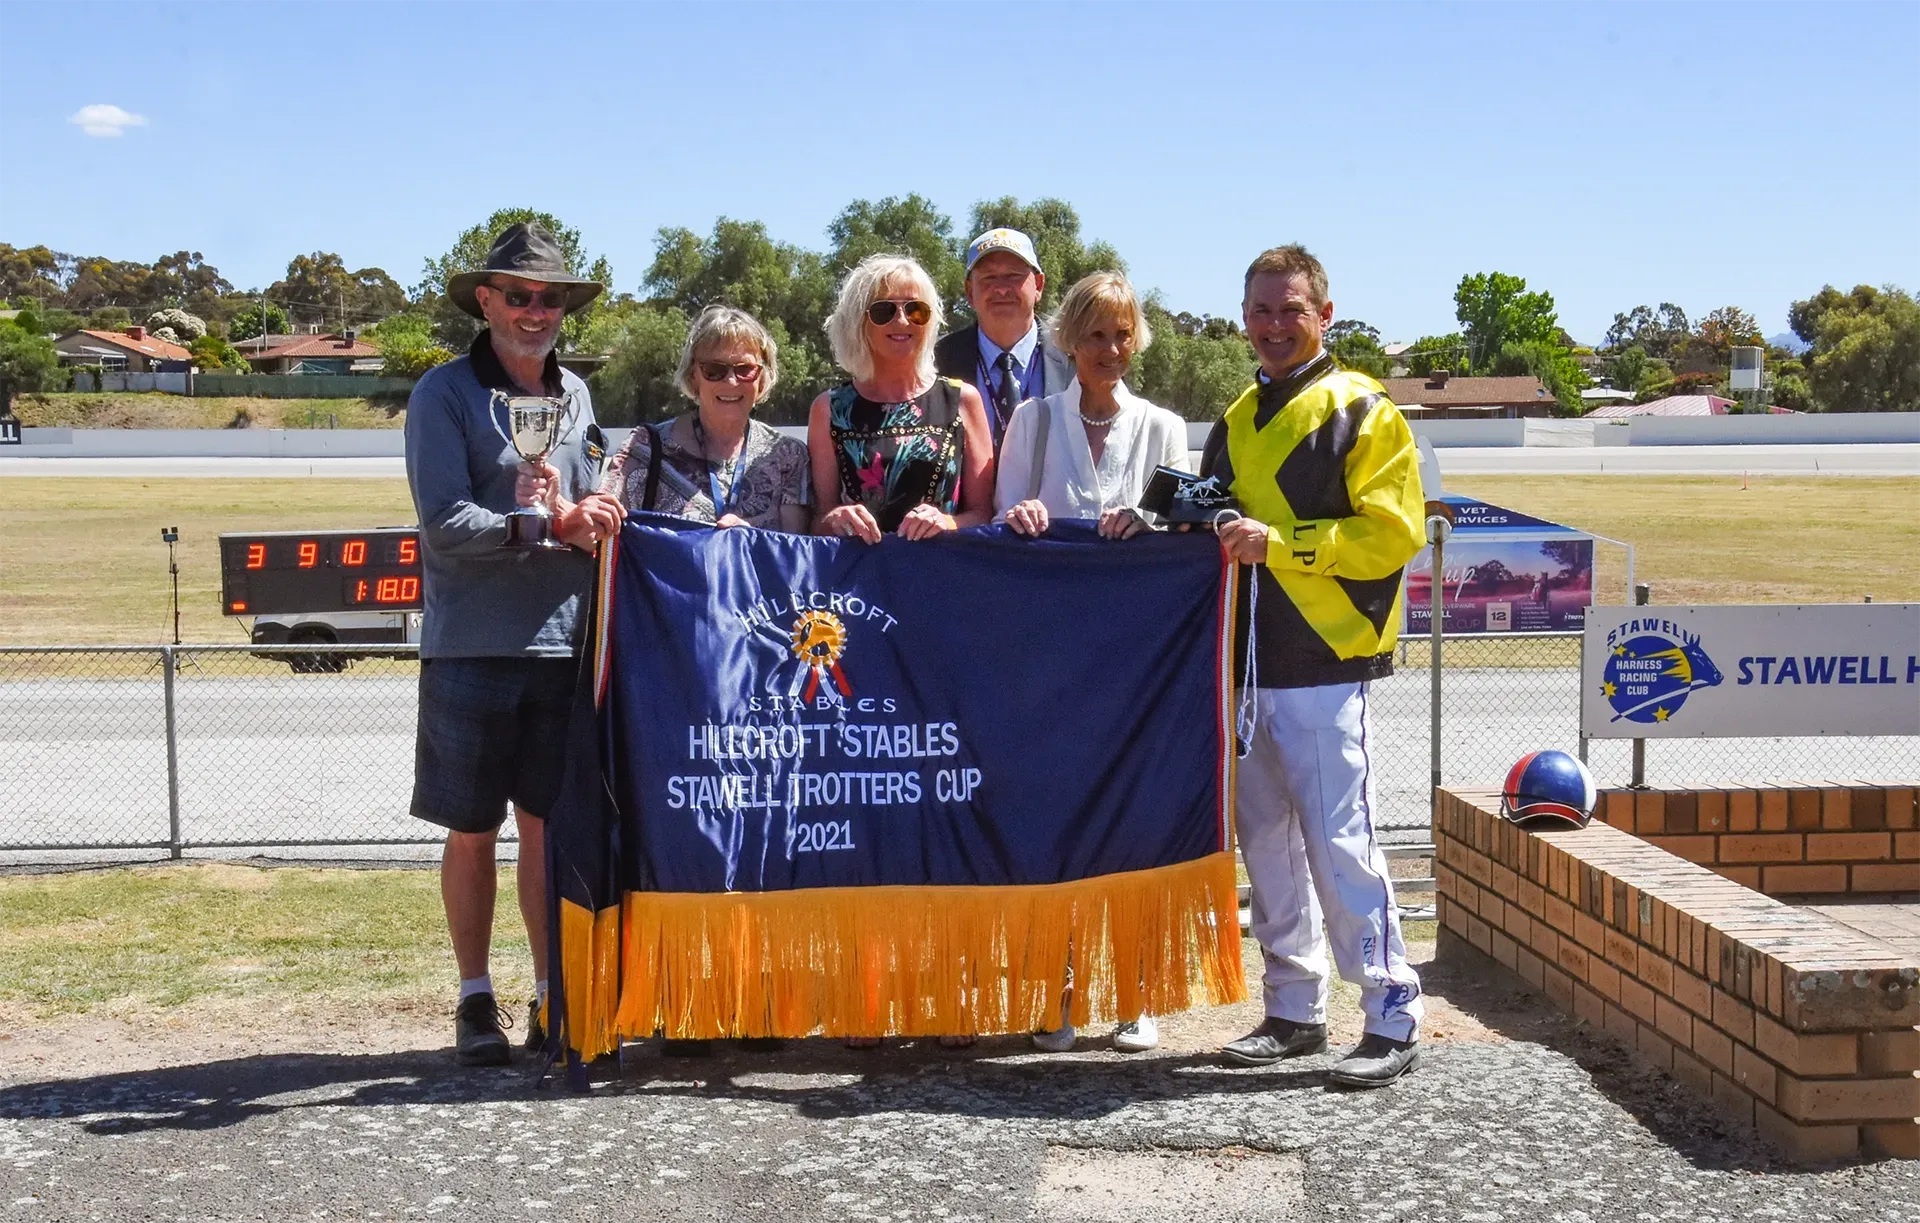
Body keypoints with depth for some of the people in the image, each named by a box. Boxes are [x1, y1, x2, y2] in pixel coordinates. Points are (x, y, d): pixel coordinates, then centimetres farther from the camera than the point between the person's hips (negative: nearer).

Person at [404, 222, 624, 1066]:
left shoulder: (575, 395, 15)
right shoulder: (444, 394, -2)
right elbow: (446, 522, -11)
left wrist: (594, 518, -4)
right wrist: (550, 525, -17)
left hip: (563, 644, 4)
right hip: (471, 646, -4)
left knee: (548, 824, 7)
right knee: (471, 832, 4)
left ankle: (551, 999, 16)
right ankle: (475, 1002, 16)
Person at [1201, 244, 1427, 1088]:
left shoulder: (1364, 412, -3)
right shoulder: (1236, 422, 18)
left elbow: (1391, 534, -11)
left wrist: (1279, 541, -18)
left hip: (1325, 663, -7)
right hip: (1248, 662, 7)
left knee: (1338, 841, -8)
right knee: (1265, 838, 10)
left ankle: (1393, 1018, 1)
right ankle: (1294, 1010, 20)